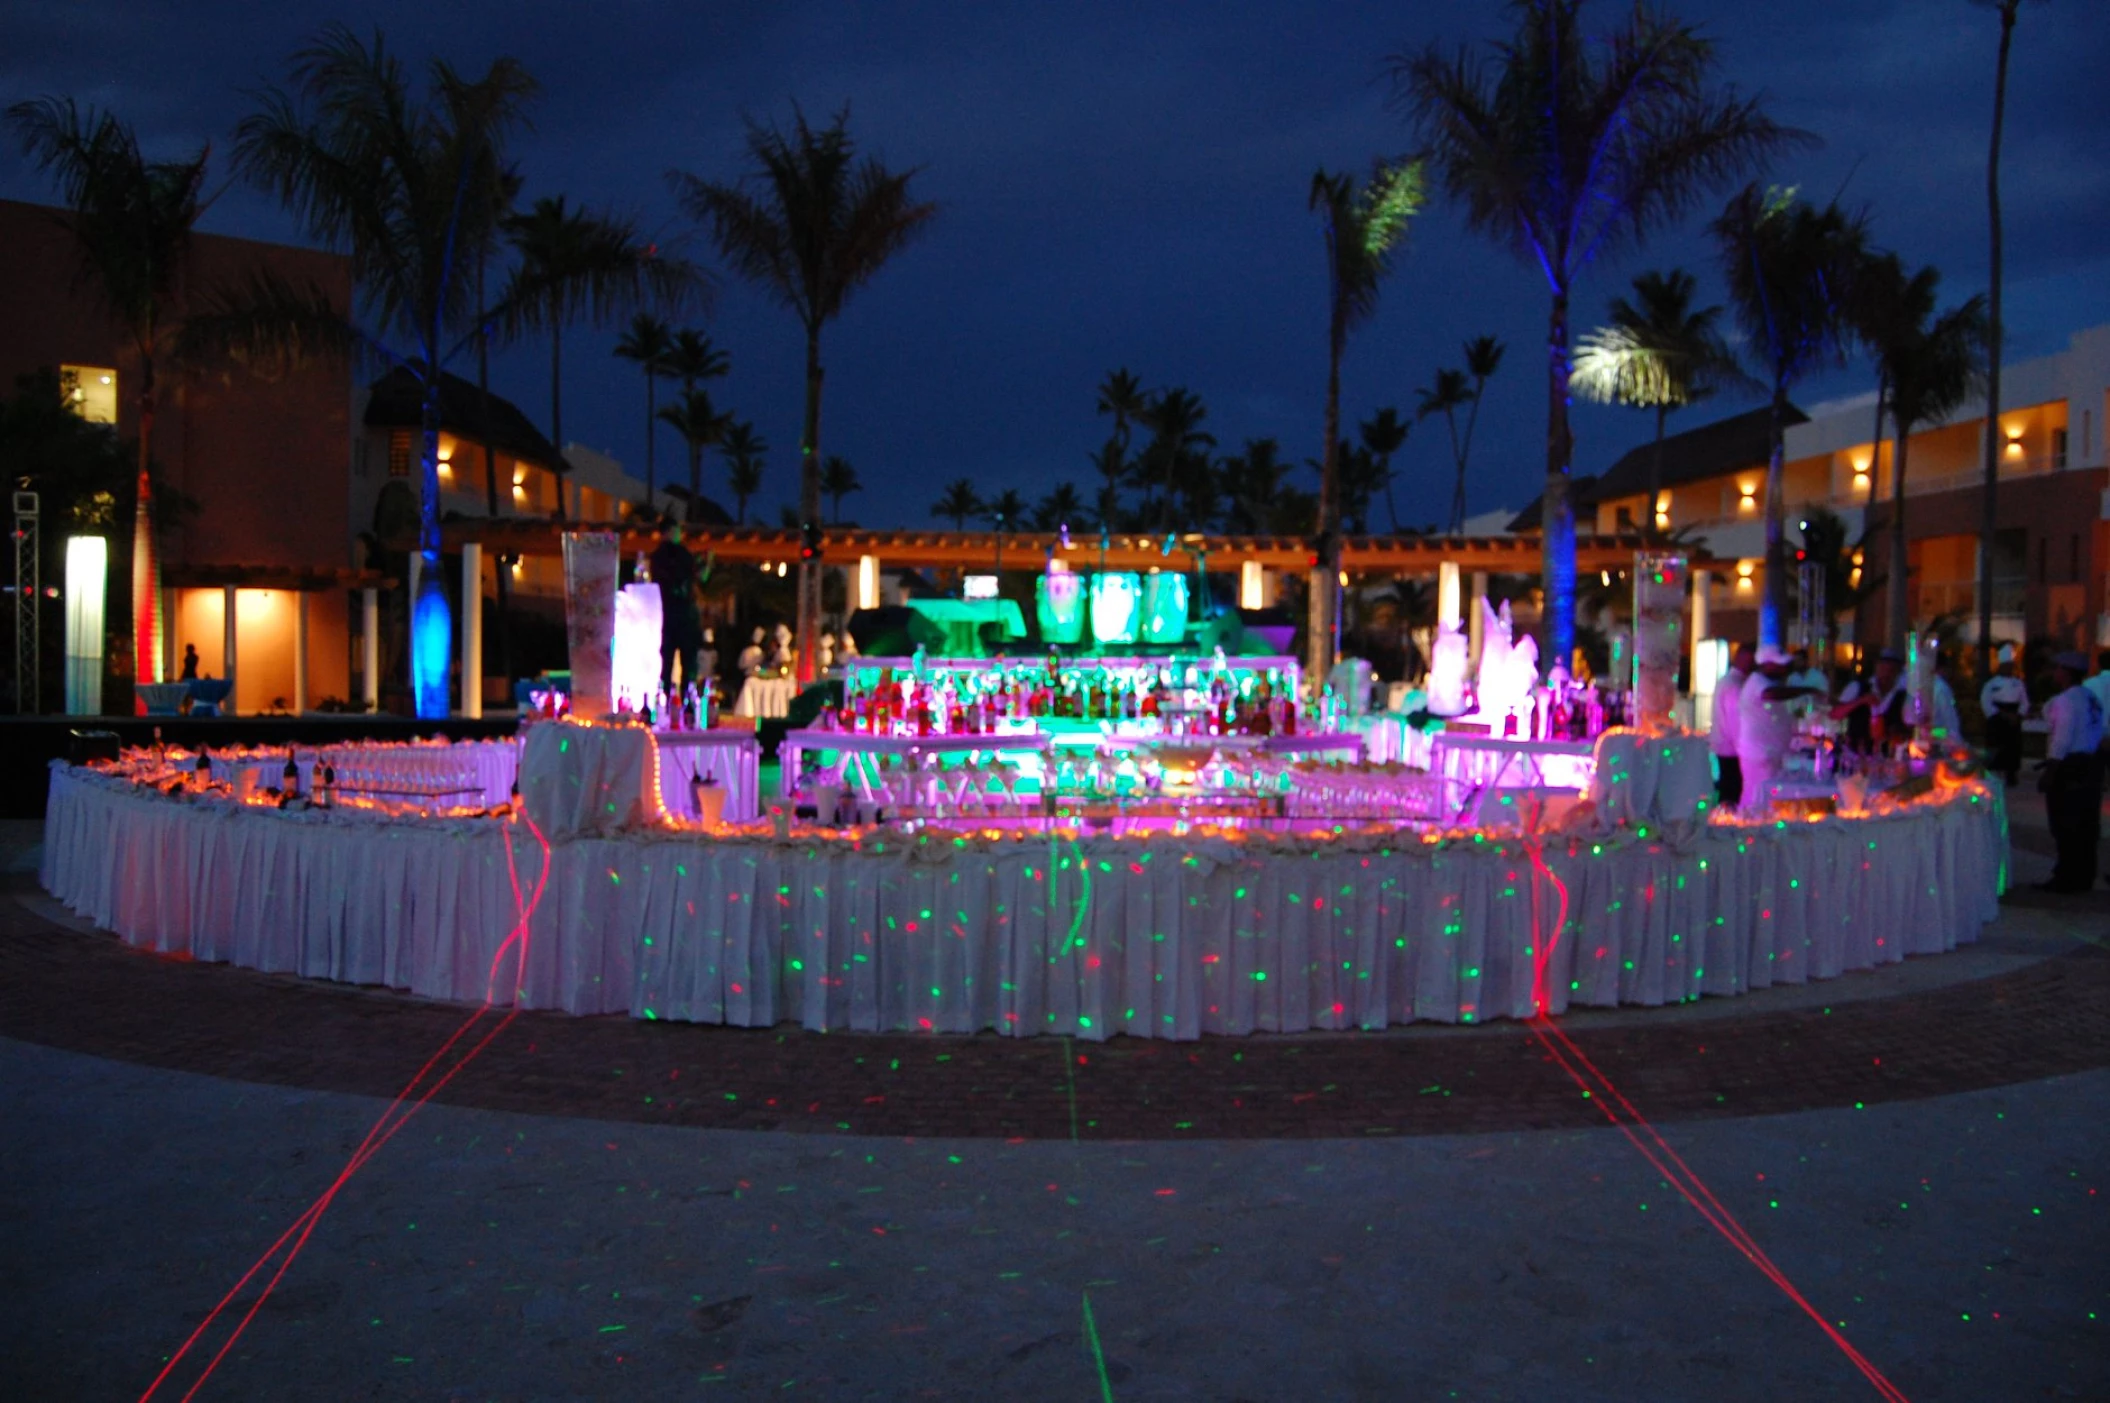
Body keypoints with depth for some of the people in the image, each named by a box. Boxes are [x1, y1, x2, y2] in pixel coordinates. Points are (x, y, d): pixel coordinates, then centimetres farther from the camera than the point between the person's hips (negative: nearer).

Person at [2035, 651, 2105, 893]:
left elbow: (2062, 739, -20)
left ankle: (2067, 879, 2)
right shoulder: (2091, 697, 11)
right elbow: (2098, 733, 14)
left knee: (2066, 826, -2)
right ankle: (2084, 877, 23)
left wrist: (2049, 773, -17)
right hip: (2091, 764, 9)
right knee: (2086, 823, 15)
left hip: (2070, 767, -9)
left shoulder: (2065, 700, -16)